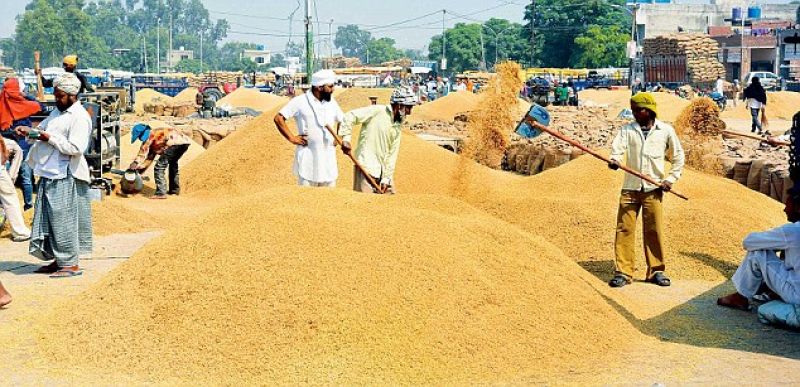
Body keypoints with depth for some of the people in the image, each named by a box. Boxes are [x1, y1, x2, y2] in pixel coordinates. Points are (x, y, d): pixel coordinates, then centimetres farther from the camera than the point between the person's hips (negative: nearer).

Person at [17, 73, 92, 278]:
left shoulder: (80, 117, -13)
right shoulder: (57, 111, 16)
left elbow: (75, 148, -22)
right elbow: (44, 128, 27)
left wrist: (50, 138, -18)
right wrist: (29, 131, 7)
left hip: (65, 177, -9)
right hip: (49, 174, 10)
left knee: (63, 220, -6)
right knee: (48, 219, 13)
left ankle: (71, 264, 2)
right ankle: (58, 261, 22)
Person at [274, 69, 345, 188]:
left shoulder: (331, 102, 10)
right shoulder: (300, 101, -6)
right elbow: (278, 118, -6)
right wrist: (292, 138, -10)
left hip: (328, 156, 5)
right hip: (308, 155, -5)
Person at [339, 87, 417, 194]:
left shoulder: (398, 126, 9)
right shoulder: (377, 111, -9)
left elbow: (393, 154, 6)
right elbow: (350, 116, -10)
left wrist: (386, 178, 0)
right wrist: (346, 138, -18)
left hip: (384, 168, 7)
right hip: (366, 166, -7)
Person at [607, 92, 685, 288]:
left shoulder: (665, 131, 4)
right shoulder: (627, 130, 6)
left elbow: (678, 156, 12)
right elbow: (618, 146, -9)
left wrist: (671, 179, 2)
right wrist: (614, 159, -31)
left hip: (653, 189, -1)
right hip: (630, 187, 1)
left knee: (654, 230, 3)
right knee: (624, 229, -3)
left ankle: (656, 271, 16)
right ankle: (623, 272, 2)